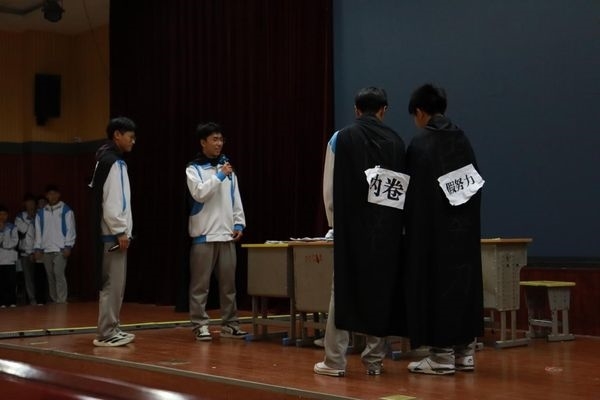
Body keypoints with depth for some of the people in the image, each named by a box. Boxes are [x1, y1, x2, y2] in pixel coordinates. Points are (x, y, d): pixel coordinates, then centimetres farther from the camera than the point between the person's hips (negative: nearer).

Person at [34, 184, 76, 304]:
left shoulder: (66, 210, 3)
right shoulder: (41, 212, 14)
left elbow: (70, 229, -2)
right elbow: (38, 231, 14)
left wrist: (68, 246, -11)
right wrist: (37, 248, 6)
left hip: (60, 249, -4)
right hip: (46, 250, 4)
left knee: (59, 274, -15)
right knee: (50, 276, 7)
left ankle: (61, 301, -13)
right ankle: (54, 300, 13)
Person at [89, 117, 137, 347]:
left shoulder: (115, 161, 18)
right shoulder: (110, 161, -13)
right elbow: (108, 202, -19)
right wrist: (120, 231, -19)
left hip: (115, 233, 10)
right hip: (112, 234, -10)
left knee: (116, 284, 12)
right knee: (112, 283, -7)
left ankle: (111, 330, 17)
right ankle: (105, 334, -4)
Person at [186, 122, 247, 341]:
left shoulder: (228, 168, 13)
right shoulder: (193, 169, -1)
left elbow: (236, 199, 13)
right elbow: (200, 194, -17)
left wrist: (239, 224, 4)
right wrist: (219, 175, -14)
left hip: (226, 234, 5)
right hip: (204, 234, -4)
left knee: (228, 282, 8)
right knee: (200, 284, -1)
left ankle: (229, 323, 16)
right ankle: (200, 325, 5)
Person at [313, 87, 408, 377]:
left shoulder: (341, 139, -2)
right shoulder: (396, 142, 2)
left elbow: (330, 188, -1)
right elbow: (404, 187, 3)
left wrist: (335, 221, 11)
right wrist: (394, 222, 13)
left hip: (351, 226, -1)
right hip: (386, 229, 2)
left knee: (344, 290, 2)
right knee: (380, 290, 7)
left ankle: (335, 361, 2)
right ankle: (374, 360, 10)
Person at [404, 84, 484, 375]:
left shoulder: (420, 144, -11)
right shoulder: (462, 139, 7)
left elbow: (416, 194, -9)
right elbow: (474, 185, 10)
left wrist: (411, 229, 3)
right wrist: (465, 219, 17)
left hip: (434, 229, -6)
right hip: (465, 228, 6)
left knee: (436, 284, 0)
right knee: (464, 282, 11)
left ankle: (442, 355, 3)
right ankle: (464, 351, 16)